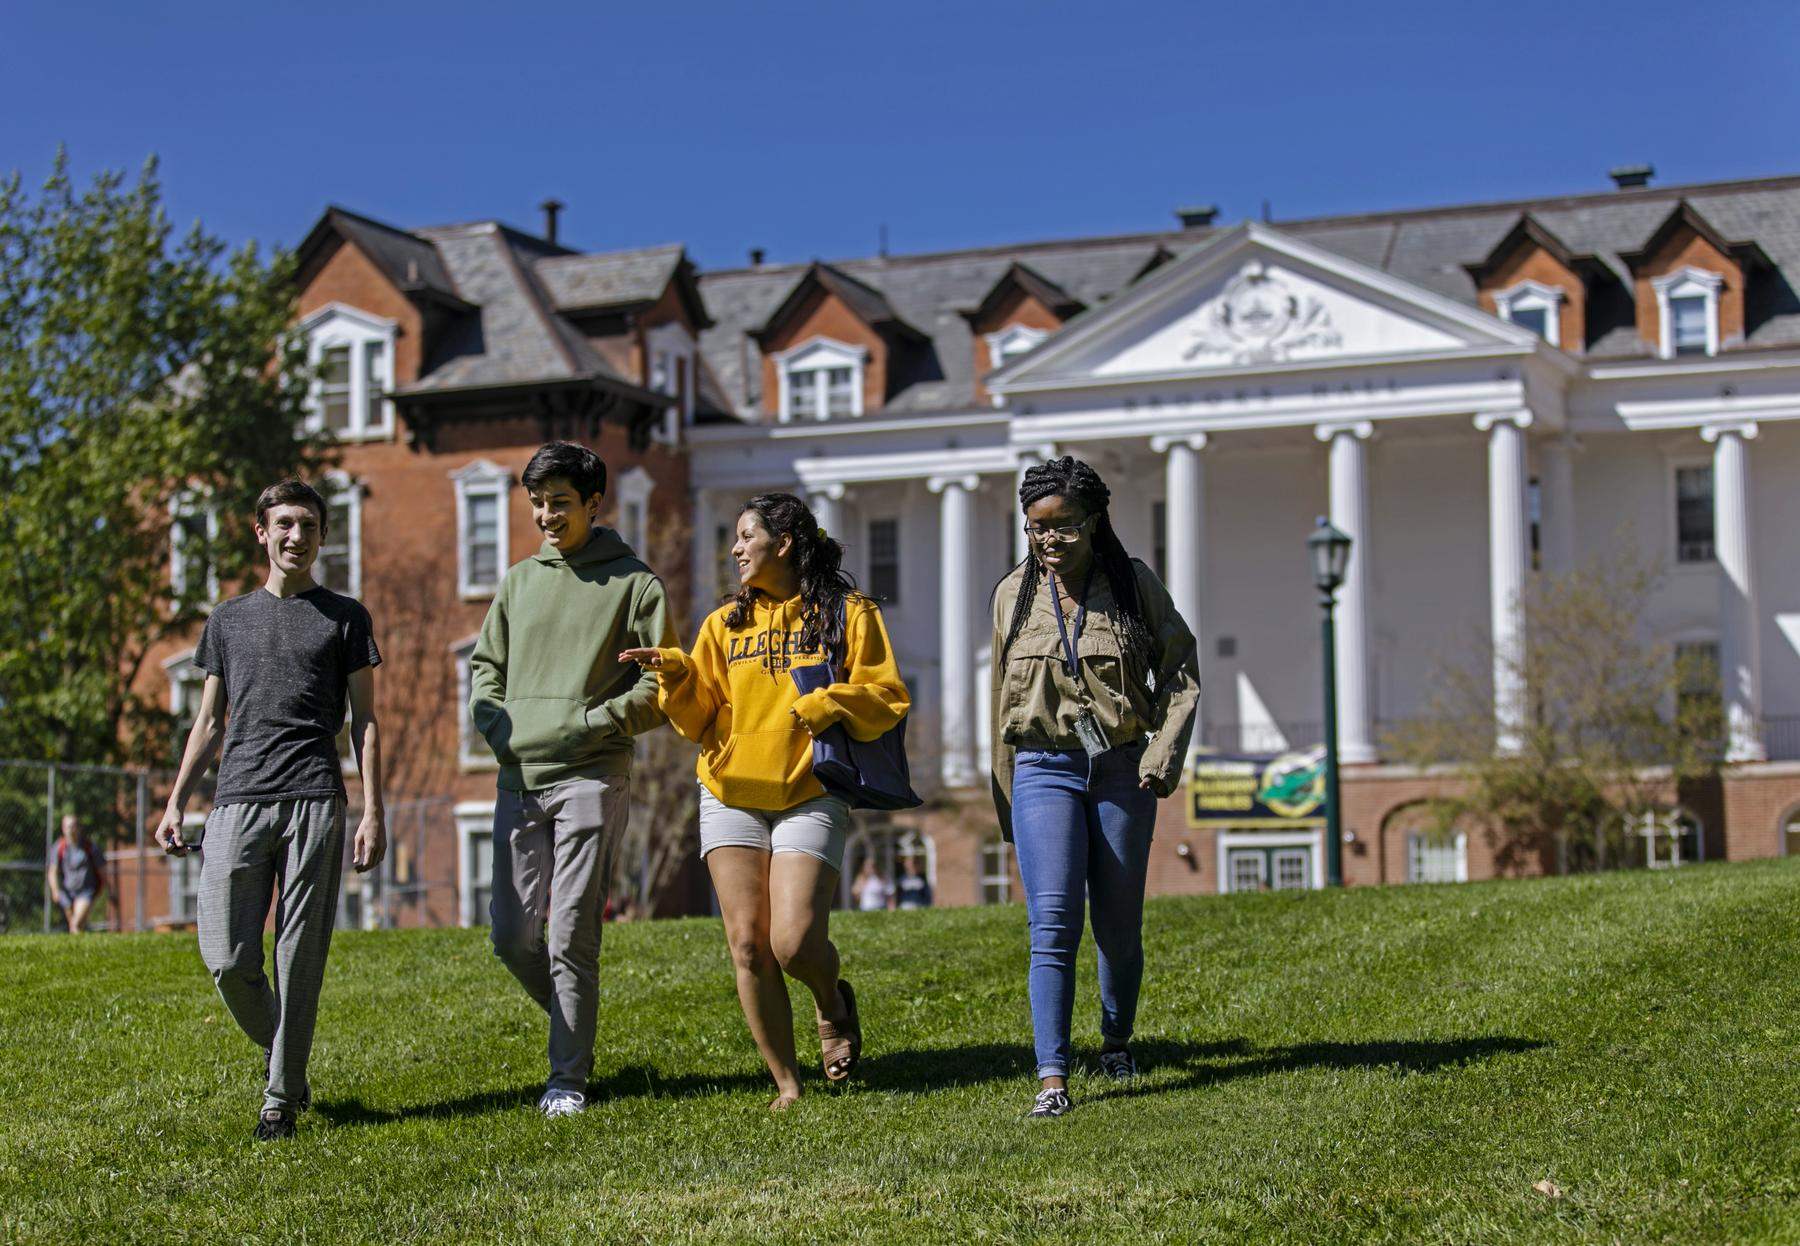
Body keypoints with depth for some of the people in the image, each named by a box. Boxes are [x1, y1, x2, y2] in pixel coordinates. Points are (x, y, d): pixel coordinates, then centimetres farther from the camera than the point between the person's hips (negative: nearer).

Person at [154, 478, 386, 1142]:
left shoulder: (344, 616, 12)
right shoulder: (228, 619, 20)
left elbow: (365, 720, 8)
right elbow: (209, 722, 21)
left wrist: (373, 812, -1)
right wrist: (175, 803, 10)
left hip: (315, 801, -2)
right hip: (237, 799, 2)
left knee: (299, 957, -4)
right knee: (227, 958, -5)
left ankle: (281, 1097, 5)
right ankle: (276, 1050, 21)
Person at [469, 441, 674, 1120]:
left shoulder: (634, 584, 1)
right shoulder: (519, 581, 15)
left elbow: (661, 688, -3)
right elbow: (485, 665, 22)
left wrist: (589, 722, -14)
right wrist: (497, 725, 2)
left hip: (591, 779, -5)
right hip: (518, 780, 5)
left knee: (570, 936, -6)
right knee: (513, 937, 3)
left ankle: (568, 1077, 4)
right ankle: (575, 1029, 27)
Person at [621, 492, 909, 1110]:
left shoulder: (849, 614, 3)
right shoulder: (724, 624, 13)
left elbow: (887, 700, -2)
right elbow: (697, 718, 8)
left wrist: (829, 704, -17)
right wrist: (676, 676, -10)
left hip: (810, 797, -3)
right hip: (731, 797, 4)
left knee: (795, 943, -15)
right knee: (748, 946, -3)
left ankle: (834, 1004, 20)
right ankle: (787, 1085, 8)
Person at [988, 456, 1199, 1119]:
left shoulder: (1135, 584, 1)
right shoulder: (1015, 594, 5)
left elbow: (1180, 670, 5)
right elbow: (1004, 698, 11)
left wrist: (1160, 758, -7)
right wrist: (1007, 800, 11)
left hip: (1121, 769, 0)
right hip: (1045, 770, 0)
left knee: (1119, 925, 9)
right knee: (1053, 922, -14)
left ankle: (1117, 1043, 34)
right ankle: (1052, 1076, -16)